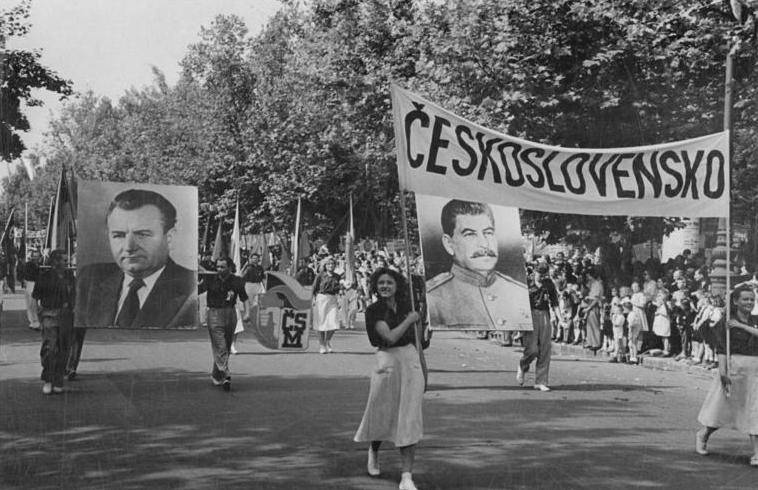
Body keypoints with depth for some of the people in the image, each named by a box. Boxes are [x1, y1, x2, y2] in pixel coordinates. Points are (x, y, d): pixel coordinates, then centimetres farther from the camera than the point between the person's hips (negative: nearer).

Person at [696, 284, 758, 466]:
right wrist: (723, 372, -19)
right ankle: (703, 435, 34)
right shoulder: (727, 322, -4)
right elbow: (721, 349, -11)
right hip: (734, 368, -4)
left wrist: (742, 326, -16)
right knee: (723, 408, 8)